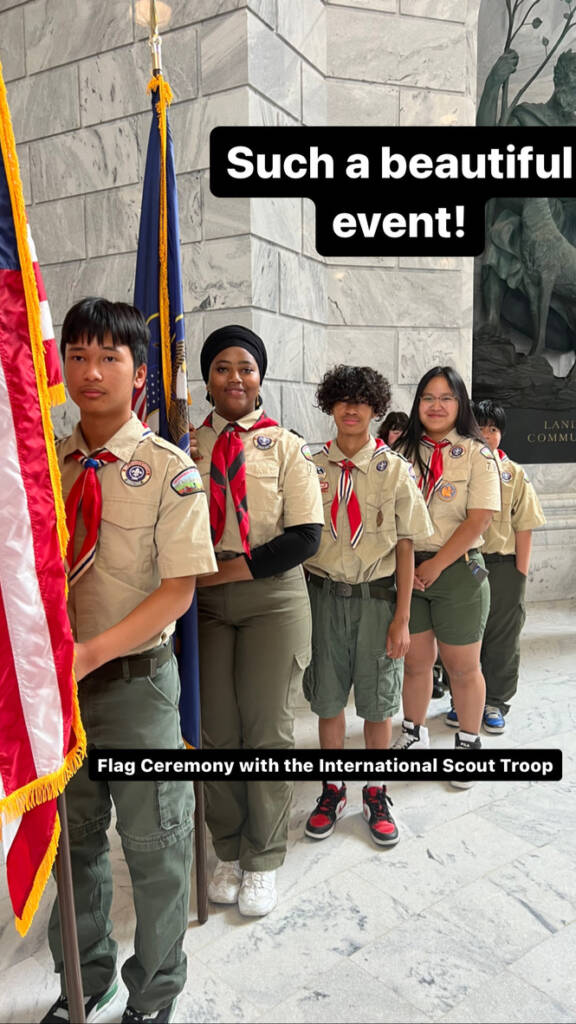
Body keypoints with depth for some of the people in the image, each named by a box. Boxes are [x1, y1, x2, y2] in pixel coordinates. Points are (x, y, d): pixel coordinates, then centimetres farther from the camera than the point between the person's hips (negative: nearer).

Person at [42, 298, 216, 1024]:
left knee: (153, 847, 12)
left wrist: (93, 651, -23)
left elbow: (178, 589, -15)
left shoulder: (170, 471, -11)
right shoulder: (44, 465, 3)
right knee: (71, 838, 21)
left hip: (135, 680, -4)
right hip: (58, 680, 4)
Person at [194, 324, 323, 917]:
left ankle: (262, 861, 25)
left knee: (268, 730, 5)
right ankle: (228, 852, 31)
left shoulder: (285, 446, 1)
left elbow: (305, 535, -8)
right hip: (204, 602, 2)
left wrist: (233, 568, -13)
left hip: (273, 598, -1)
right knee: (216, 730, 9)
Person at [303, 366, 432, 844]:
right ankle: (332, 790, 33)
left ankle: (376, 793, 32)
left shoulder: (394, 469, -2)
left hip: (377, 595, -1)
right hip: (324, 593, 1)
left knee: (378, 702, 10)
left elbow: (405, 545, -2)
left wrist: (402, 617, -6)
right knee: (328, 699, 12)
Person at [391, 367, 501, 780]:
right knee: (416, 660, 13)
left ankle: (468, 743, 28)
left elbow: (479, 520, -11)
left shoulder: (477, 454, -3)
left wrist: (434, 565, -12)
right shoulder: (402, 452, 6)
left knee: (462, 666, 8)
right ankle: (414, 734, 33)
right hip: (407, 571, 3)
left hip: (458, 570, -2)